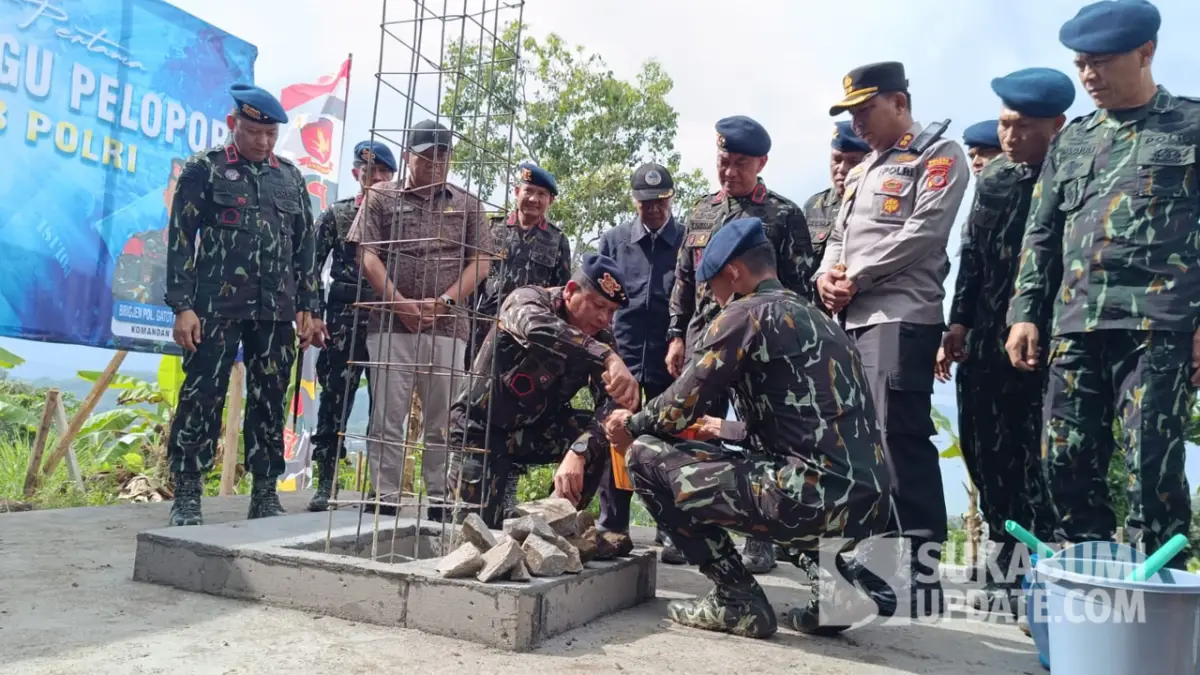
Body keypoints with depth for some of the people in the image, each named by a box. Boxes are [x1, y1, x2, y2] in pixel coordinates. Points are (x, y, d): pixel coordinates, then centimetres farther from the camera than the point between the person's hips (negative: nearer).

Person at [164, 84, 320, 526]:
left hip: (277, 312, 4)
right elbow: (181, 239, -2)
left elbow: (306, 245, 15)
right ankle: (187, 497, 9)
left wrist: (306, 307, 8)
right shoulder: (205, 169, 3)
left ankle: (265, 494, 16)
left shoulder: (290, 177, 14)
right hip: (217, 308, -3)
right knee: (202, 400, -1)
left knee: (269, 403, 6)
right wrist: (183, 306, -9)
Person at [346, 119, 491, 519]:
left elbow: (481, 262, 6)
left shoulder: (466, 205, 14)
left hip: (447, 327, 1)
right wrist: (399, 303, -9)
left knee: (442, 420, 2)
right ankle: (385, 499, 7)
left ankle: (438, 501, 9)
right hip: (391, 323, 0)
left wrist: (443, 301, -7)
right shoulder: (381, 197, 11)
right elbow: (367, 255, 3)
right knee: (387, 416, 0)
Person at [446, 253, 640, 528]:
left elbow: (611, 404, -21)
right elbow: (538, 329, -47)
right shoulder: (528, 300, -21)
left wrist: (577, 453, -39)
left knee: (605, 433, -21)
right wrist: (610, 358, -61)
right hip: (481, 427, -4)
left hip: (536, 429, 4)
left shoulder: (601, 339, -9)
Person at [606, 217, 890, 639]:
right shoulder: (817, 319, 22)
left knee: (646, 455, 1)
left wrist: (631, 425, 18)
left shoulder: (744, 314, -3)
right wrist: (724, 429, 45)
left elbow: (680, 408, -3)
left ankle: (737, 600, 2)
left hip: (815, 497, -9)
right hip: (867, 507, 9)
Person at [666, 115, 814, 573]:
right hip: (702, 342, 4)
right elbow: (683, 281, 16)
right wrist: (676, 335, 9)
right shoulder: (701, 212, 14)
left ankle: (760, 539, 12)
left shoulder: (784, 215, 1)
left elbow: (798, 287, -2)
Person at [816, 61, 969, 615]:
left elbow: (921, 232, -12)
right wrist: (827, 275, 1)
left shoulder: (938, 154, 2)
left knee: (901, 440, -12)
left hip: (901, 316, -8)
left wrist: (855, 278, -9)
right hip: (851, 319, 8)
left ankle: (922, 574, -4)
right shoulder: (864, 170, 26)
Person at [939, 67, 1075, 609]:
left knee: (1035, 462, -2)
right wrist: (959, 322, 8)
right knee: (987, 455, 9)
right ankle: (1007, 565, 22)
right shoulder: (992, 178, 13)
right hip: (984, 342, 6)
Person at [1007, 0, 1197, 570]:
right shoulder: (1070, 141, 17)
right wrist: (1025, 313, 7)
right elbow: (1041, 235, 15)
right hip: (1074, 325, 5)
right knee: (1067, 463, 6)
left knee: (1152, 467, -5)